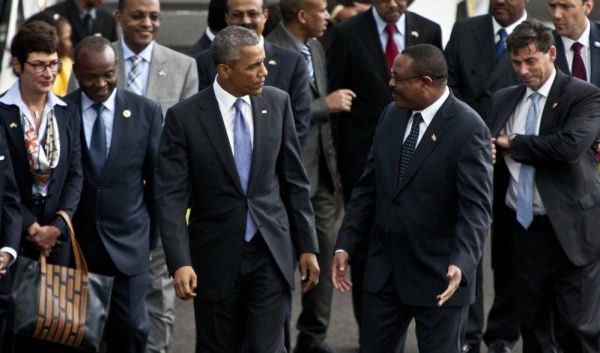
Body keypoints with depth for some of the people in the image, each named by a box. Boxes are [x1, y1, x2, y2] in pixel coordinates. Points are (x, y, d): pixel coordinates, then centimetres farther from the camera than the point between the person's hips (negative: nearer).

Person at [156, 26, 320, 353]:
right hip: (216, 256, -1)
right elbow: (171, 197, -12)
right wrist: (180, 262, -20)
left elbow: (294, 180, 6)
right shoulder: (184, 117, -9)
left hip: (271, 252, 1)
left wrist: (307, 245, 6)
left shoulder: (277, 102, 0)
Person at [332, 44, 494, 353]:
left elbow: (476, 207, -20)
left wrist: (461, 263, -33)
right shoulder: (391, 115, 6)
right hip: (384, 268, 6)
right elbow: (368, 186, 10)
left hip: (439, 275, -6)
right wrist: (345, 245, 4)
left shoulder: (468, 129, -15)